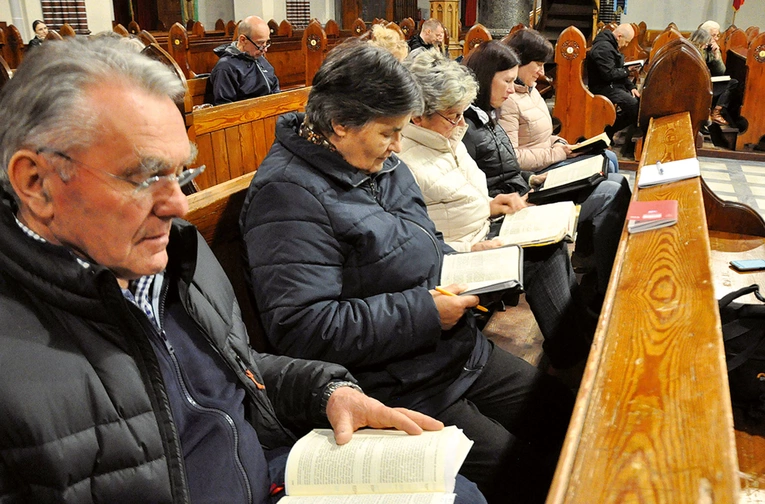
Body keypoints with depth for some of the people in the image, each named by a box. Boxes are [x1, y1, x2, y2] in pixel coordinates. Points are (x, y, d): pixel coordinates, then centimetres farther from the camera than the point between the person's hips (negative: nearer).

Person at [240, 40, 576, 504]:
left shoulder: (383, 165, 8)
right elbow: (303, 330, -27)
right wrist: (424, 312, -23)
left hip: (462, 353, 9)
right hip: (395, 391, -9)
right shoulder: (289, 194, -20)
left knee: (566, 417, 12)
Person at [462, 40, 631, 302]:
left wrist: (529, 179, 6)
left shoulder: (486, 116, 13)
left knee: (616, 182, 5)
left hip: (522, 195, 10)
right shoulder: (464, 126, -19)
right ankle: (604, 294, -8)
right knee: (610, 195, -16)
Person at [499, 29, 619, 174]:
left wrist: (557, 144, 1)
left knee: (609, 157, 9)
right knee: (605, 167, -7)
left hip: (546, 158, 10)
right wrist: (555, 153, -21)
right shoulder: (507, 100, -23)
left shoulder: (530, 89, 10)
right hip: (537, 172, -10)